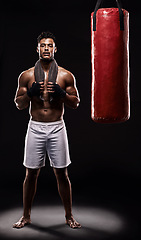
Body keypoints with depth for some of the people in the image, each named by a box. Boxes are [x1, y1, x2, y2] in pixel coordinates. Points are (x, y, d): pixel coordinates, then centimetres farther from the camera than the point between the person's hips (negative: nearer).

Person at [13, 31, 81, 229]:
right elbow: (19, 105, 7)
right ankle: (26, 216, 23)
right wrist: (30, 93, -12)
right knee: (31, 174, 6)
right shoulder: (26, 76, 5)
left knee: (61, 174, 4)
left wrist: (61, 93, -13)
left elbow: (75, 103, 5)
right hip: (35, 128, 1)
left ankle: (69, 216, 20)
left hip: (57, 128, 0)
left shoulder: (66, 75, 3)